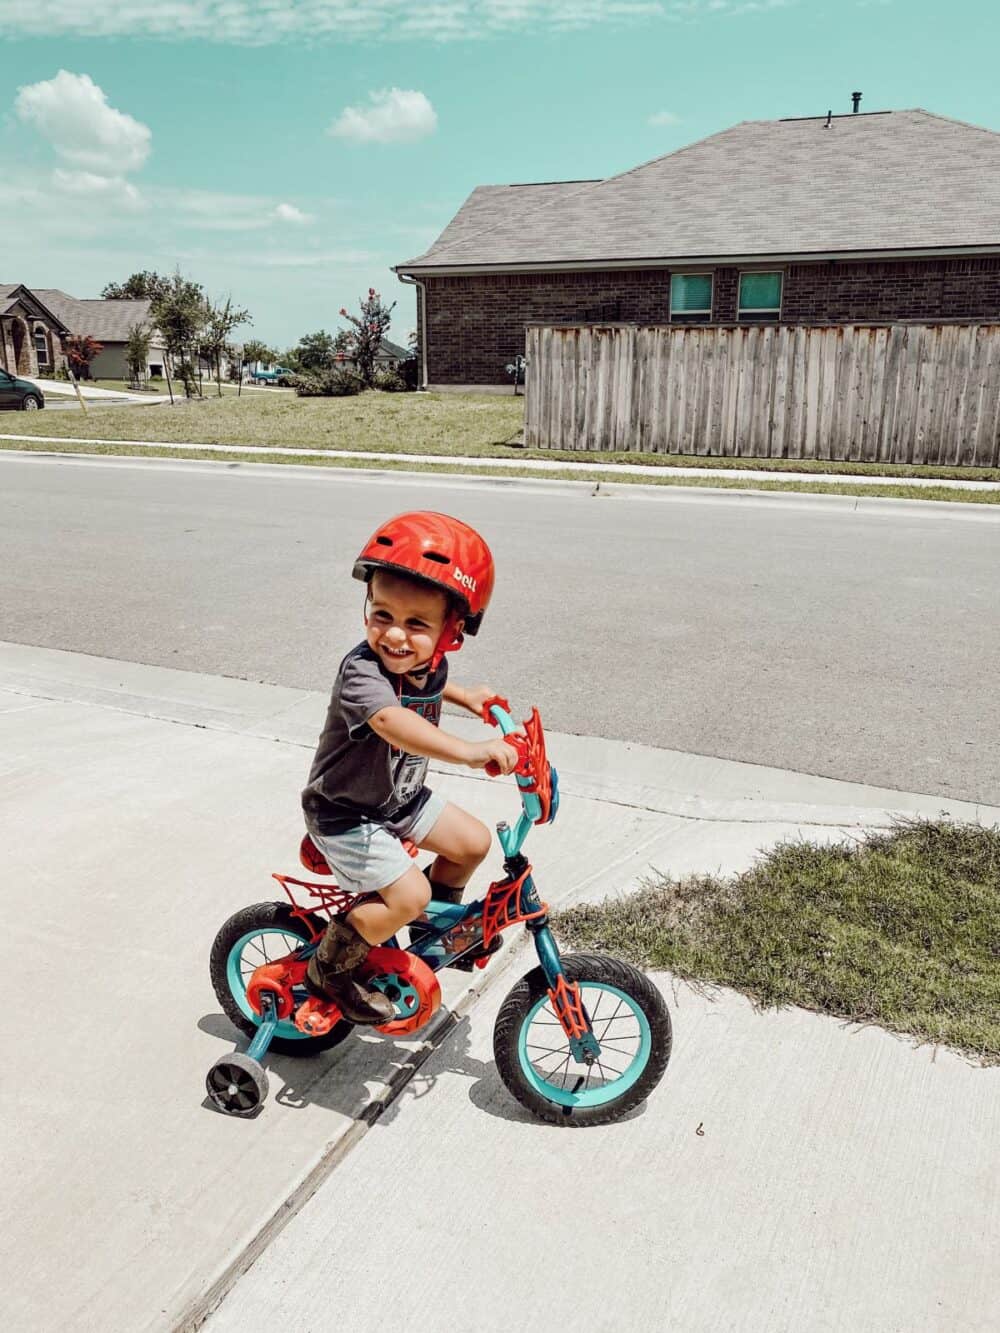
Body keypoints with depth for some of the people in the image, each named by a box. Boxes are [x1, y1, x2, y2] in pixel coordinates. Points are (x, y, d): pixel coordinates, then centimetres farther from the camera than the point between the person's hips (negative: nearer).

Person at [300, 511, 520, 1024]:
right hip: (345, 813, -8)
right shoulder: (361, 671, -33)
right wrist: (466, 750, -67)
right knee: (407, 894, -18)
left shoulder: (429, 663, -8)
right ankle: (330, 967, 6)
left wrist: (466, 696, 20)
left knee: (473, 842, 7)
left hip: (401, 798, 8)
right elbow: (391, 720, -56)